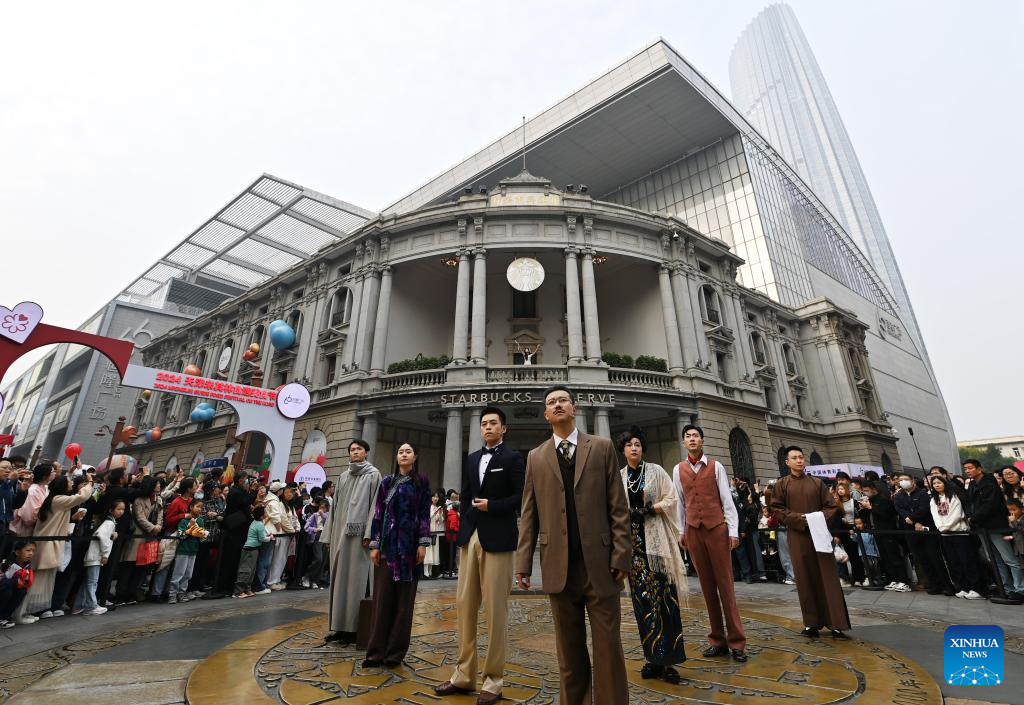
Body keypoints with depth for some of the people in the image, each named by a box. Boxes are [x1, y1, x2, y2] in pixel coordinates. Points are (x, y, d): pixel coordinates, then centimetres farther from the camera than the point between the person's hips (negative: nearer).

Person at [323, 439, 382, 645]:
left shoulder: (373, 475, -1)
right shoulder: (343, 477, 14)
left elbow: (375, 505, -8)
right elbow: (335, 506, 15)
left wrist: (368, 534, -15)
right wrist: (329, 534, 11)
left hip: (359, 533, -6)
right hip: (340, 533, 6)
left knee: (355, 579, -3)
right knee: (339, 578, 9)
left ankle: (353, 628, 6)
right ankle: (339, 625, 19)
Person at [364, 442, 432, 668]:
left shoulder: (422, 481, 2)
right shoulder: (387, 482, 8)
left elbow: (425, 514, -2)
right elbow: (378, 513, 6)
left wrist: (423, 544, -8)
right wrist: (374, 545, 0)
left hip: (409, 545, -2)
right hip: (388, 544, 2)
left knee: (404, 599, 4)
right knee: (382, 597, 4)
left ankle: (395, 652, 16)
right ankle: (376, 651, 14)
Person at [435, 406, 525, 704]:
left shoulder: (513, 458, -1)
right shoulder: (471, 459, 16)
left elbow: (521, 497, -7)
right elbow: (465, 496, 16)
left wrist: (492, 506, -15)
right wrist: (463, 530, 9)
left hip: (497, 540, -5)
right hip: (470, 539, 6)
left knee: (495, 609, 0)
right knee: (465, 605, 9)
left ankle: (493, 680, 12)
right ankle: (464, 674, 22)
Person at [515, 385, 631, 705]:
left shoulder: (602, 447, 4)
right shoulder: (535, 457, 9)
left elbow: (618, 505, 1)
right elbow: (529, 514, 7)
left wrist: (622, 554, -6)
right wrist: (524, 562, 2)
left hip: (599, 562, -1)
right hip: (558, 566, 2)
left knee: (608, 645, 5)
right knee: (569, 648, 13)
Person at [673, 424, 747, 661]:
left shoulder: (715, 466, 0)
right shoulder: (678, 469, 6)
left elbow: (727, 500, -1)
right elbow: (680, 502, 9)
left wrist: (733, 530, -7)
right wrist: (681, 531, 9)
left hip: (717, 528, -2)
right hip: (693, 531, 2)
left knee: (725, 585, 2)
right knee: (707, 586, 9)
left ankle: (737, 641, 11)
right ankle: (718, 640, 18)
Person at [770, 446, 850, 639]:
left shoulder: (817, 483, 9)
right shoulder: (782, 484, 3)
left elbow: (831, 506, 8)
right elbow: (777, 509, -1)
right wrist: (798, 518, -14)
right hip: (797, 536, -1)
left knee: (828, 577, 0)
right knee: (805, 579, 3)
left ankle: (836, 624, 7)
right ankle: (812, 623, 11)